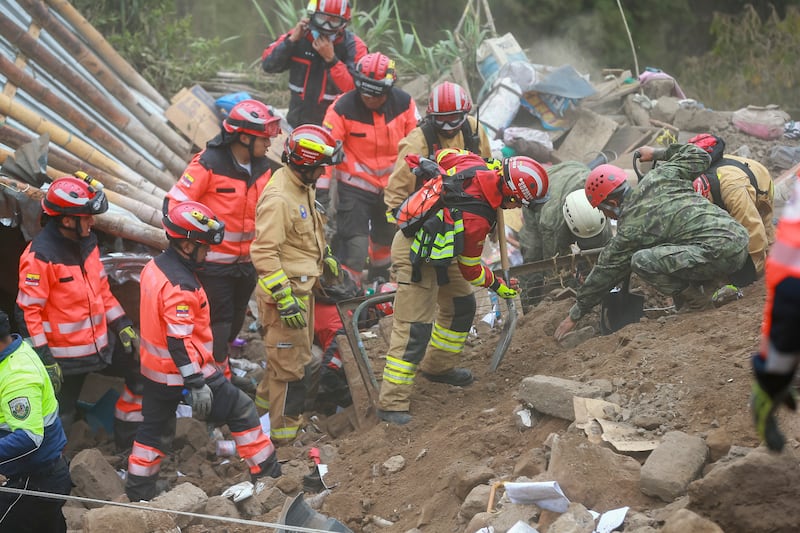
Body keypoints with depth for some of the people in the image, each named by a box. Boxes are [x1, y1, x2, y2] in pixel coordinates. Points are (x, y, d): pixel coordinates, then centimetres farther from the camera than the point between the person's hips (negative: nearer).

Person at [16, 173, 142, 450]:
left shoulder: (87, 242, 3)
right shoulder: (40, 256, -23)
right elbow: (28, 311, -21)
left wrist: (122, 324, 7)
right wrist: (45, 360, -23)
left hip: (100, 342, 8)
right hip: (65, 356, -8)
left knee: (142, 372, 14)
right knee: (59, 418, -1)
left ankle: (127, 438, 30)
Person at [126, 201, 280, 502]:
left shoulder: (154, 267, 5)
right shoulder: (180, 286, -24)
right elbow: (180, 340, -28)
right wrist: (196, 384, -28)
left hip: (154, 370, 9)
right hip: (183, 371, -9)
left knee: (154, 429, 17)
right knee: (241, 411, 3)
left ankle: (137, 493, 21)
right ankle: (267, 475, 9)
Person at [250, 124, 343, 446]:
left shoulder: (302, 186, 5)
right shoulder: (278, 199, -26)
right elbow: (263, 252, -28)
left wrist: (324, 254, 32)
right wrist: (284, 298, -27)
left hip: (303, 286, 10)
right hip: (286, 289, -10)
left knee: (299, 348, 25)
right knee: (292, 361, -2)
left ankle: (268, 397, 44)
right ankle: (284, 431, 7)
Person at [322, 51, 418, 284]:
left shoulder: (404, 103, -9)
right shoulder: (343, 108, -20)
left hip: (391, 185, 4)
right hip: (355, 186, -4)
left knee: (387, 236, 23)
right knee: (354, 245, -15)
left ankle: (380, 277, 50)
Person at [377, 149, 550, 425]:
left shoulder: (474, 166, -17)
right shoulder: (476, 220, -34)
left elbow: (445, 154, 7)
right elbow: (470, 270, -17)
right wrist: (497, 285, 1)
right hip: (417, 258, -10)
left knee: (462, 306, 21)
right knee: (415, 330, -11)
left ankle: (438, 367, 38)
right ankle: (392, 404, -9)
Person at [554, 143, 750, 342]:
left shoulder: (628, 232, 0)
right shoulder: (659, 177, 12)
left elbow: (603, 275, 10)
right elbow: (699, 157, 22)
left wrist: (574, 316, 23)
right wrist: (657, 154, 35)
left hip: (719, 253, -9)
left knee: (642, 261, -14)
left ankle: (695, 299, -2)